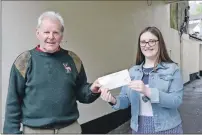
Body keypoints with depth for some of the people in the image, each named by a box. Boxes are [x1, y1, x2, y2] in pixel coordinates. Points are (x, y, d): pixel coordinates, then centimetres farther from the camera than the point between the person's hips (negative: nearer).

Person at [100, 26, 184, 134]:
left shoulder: (172, 69, -7)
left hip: (166, 127, -2)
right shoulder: (133, 71, 2)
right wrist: (114, 100, -21)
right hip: (139, 127, 3)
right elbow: (126, 99, 0)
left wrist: (147, 91, -30)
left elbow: (177, 100, -17)